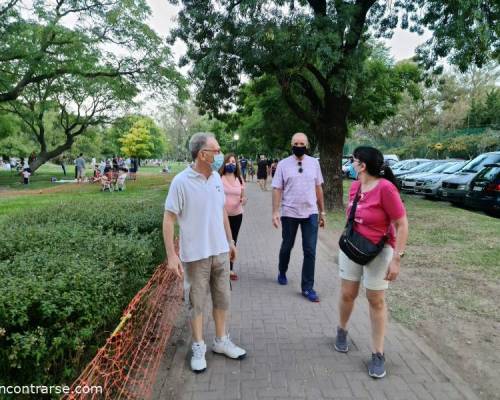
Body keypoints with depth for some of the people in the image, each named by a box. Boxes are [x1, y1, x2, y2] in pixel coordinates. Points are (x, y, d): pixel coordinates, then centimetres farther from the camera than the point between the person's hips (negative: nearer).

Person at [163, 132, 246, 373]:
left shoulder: (216, 178, 3)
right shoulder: (181, 182, -15)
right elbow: (168, 219, -14)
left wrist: (230, 241, 15)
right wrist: (171, 255, -19)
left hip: (220, 251, 6)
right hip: (195, 254, -5)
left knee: (222, 298, 16)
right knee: (197, 302, 10)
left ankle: (221, 341, 35)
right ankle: (198, 347, 29)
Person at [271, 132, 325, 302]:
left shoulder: (314, 163, 3)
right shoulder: (283, 164, -3)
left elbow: (318, 188, 8)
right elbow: (277, 189, -5)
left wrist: (322, 212, 9)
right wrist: (275, 212, -13)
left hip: (310, 213, 1)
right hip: (289, 213, -1)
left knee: (310, 252, 1)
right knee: (287, 247, 16)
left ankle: (307, 287, 13)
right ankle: (282, 273, 43)